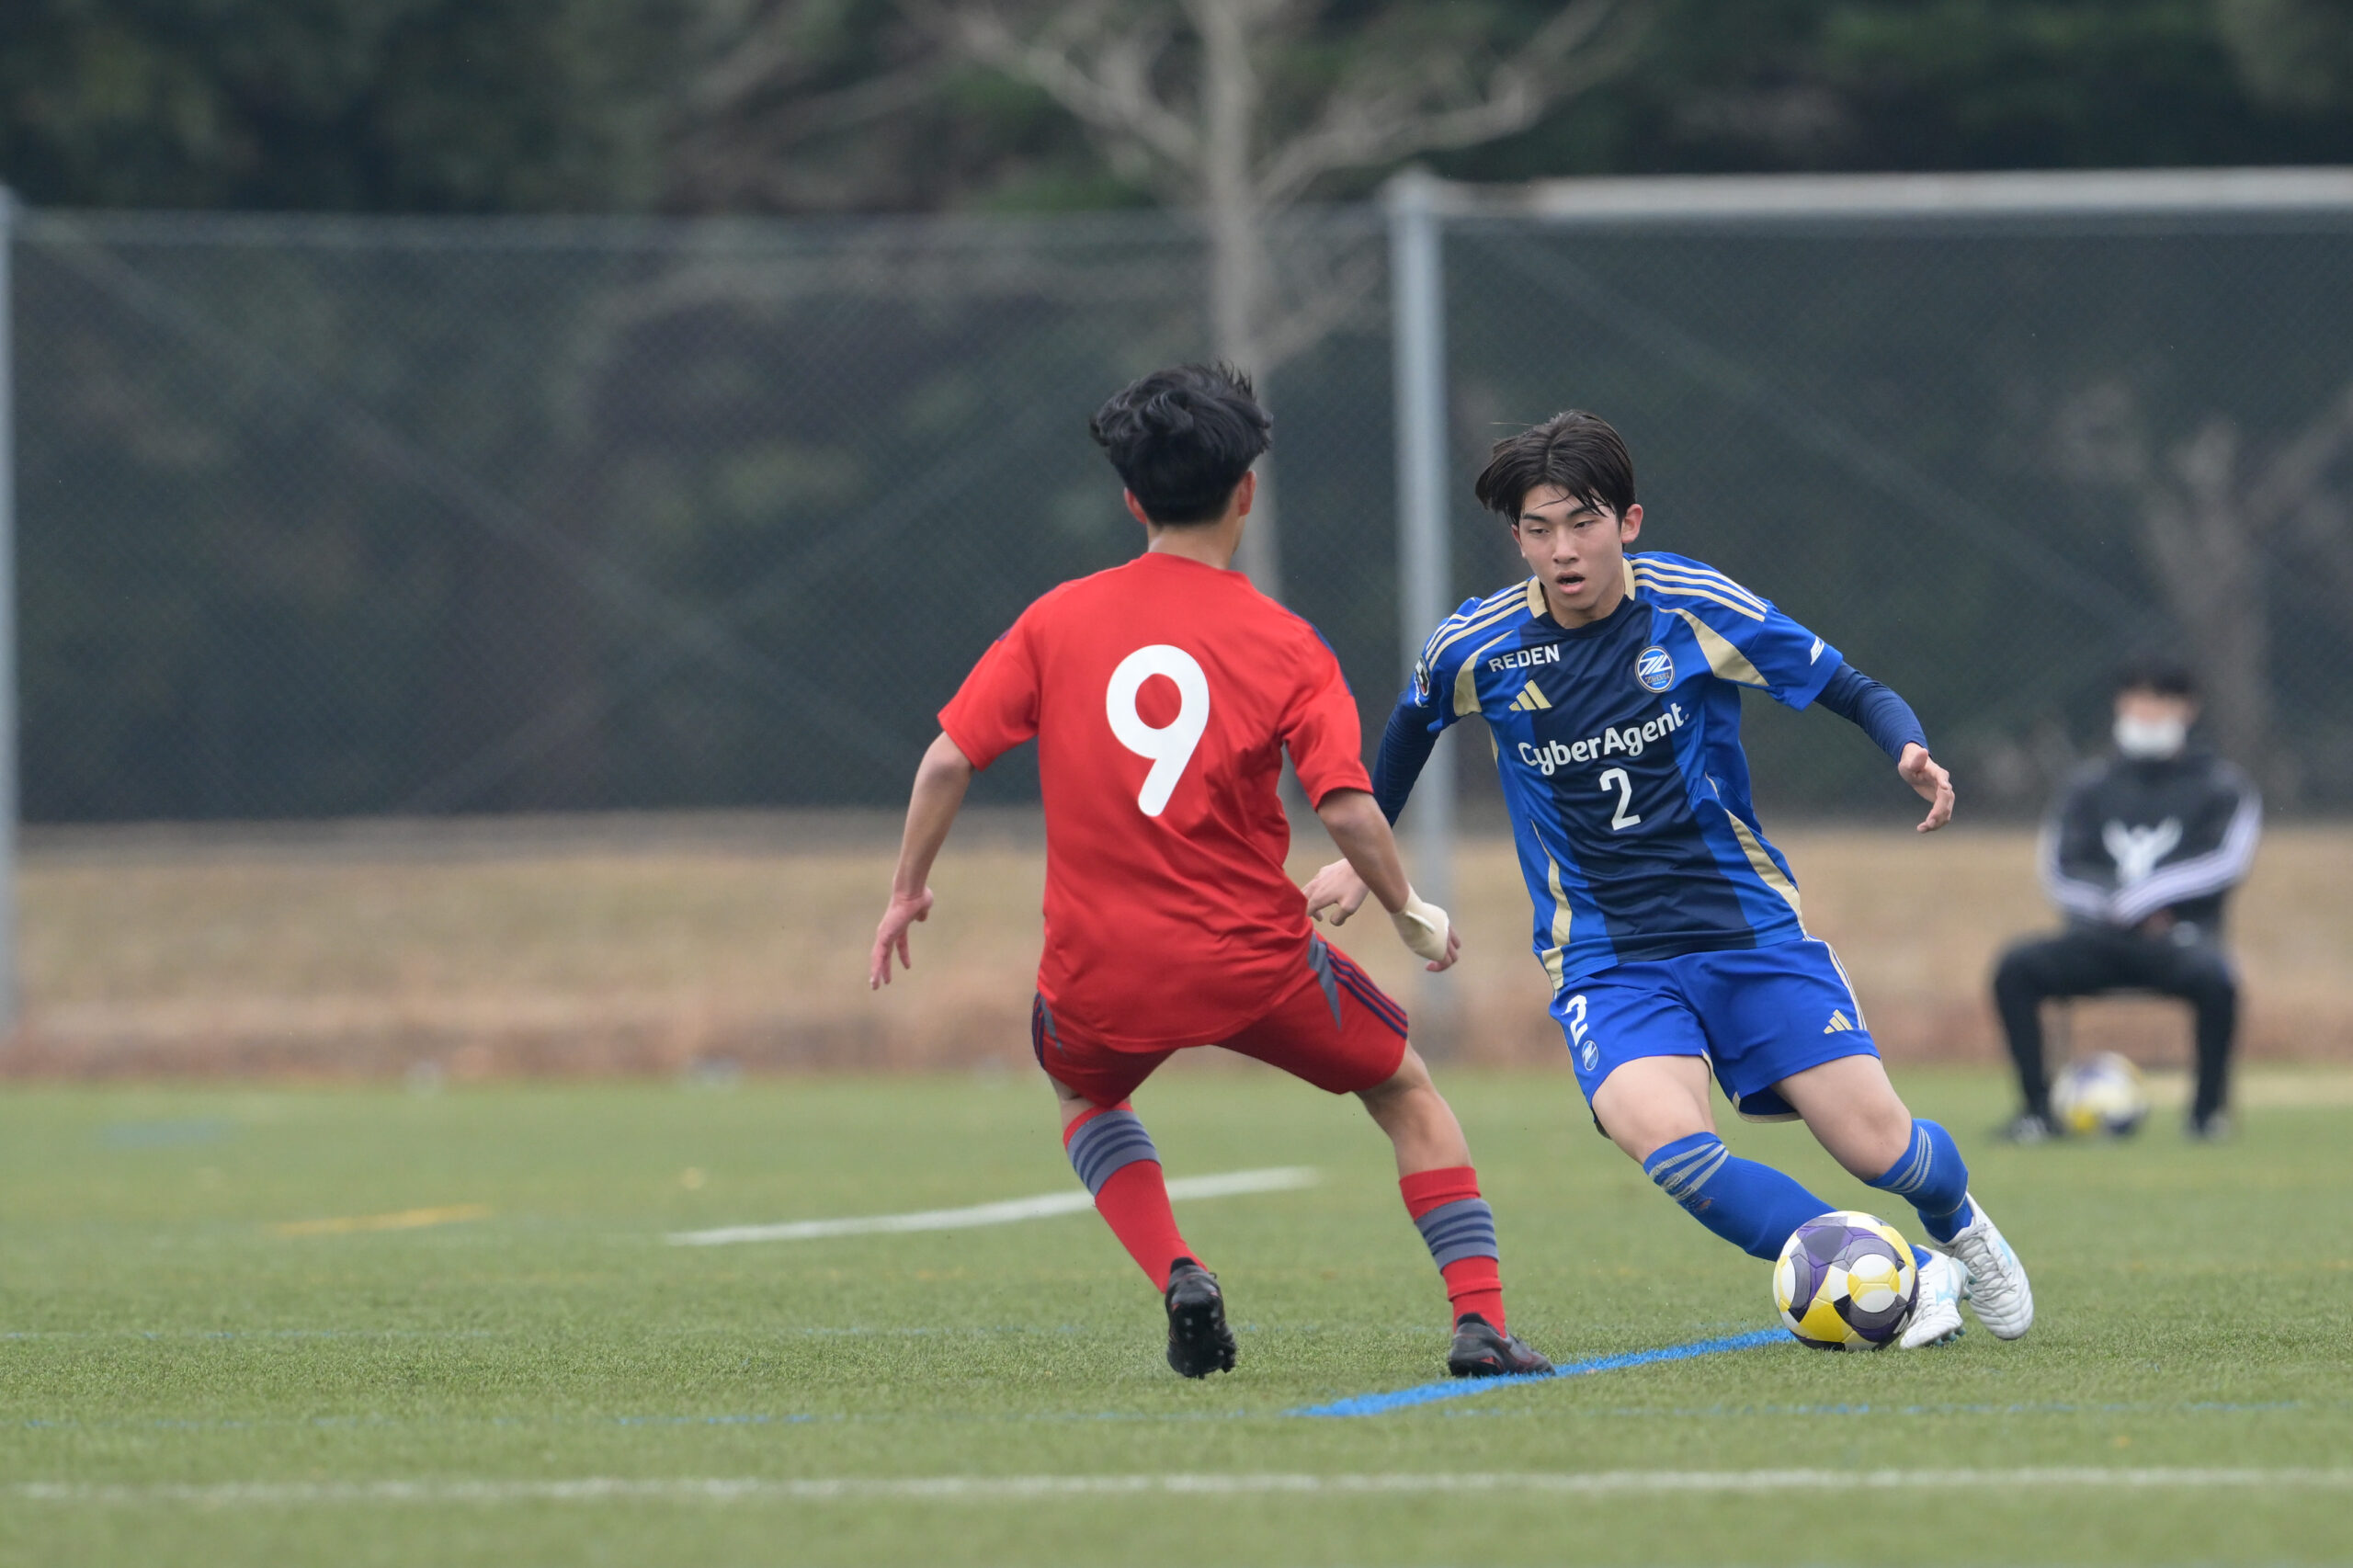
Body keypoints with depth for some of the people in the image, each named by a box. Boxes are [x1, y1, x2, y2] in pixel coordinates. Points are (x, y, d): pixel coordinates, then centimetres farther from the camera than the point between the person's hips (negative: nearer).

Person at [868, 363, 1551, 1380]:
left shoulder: (1057, 621, 1)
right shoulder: (1286, 646, -5)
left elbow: (948, 760, -1)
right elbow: (1348, 811, -14)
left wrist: (907, 893, 13)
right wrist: (1412, 915, 3)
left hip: (1099, 972, 1)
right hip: (1251, 955, -1)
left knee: (1087, 1099, 33)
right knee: (1407, 1092, 20)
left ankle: (1176, 1276, 8)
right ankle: (1480, 1317, 5)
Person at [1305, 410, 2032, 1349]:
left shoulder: (1696, 608, -8)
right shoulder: (1477, 650, -4)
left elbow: (1852, 691, -1)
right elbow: (1412, 725, 19)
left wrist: (1911, 753, -22)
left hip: (1746, 924, 0)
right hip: (1605, 962, 0)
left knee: (1880, 1150, -6)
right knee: (1666, 1141, -30)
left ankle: (1957, 1229, 34)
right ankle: (1908, 1278, -17)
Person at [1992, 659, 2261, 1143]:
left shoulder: (2222, 787, 9)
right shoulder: (2090, 787, 16)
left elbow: (2227, 862, -7)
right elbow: (2061, 874, 7)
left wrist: (2139, 897, -15)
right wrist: (2120, 907, -11)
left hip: (2179, 937, -3)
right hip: (2099, 940, 3)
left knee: (2213, 977, -37)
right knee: (2016, 969, -24)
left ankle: (2209, 1110, -20)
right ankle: (2037, 1110, -19)